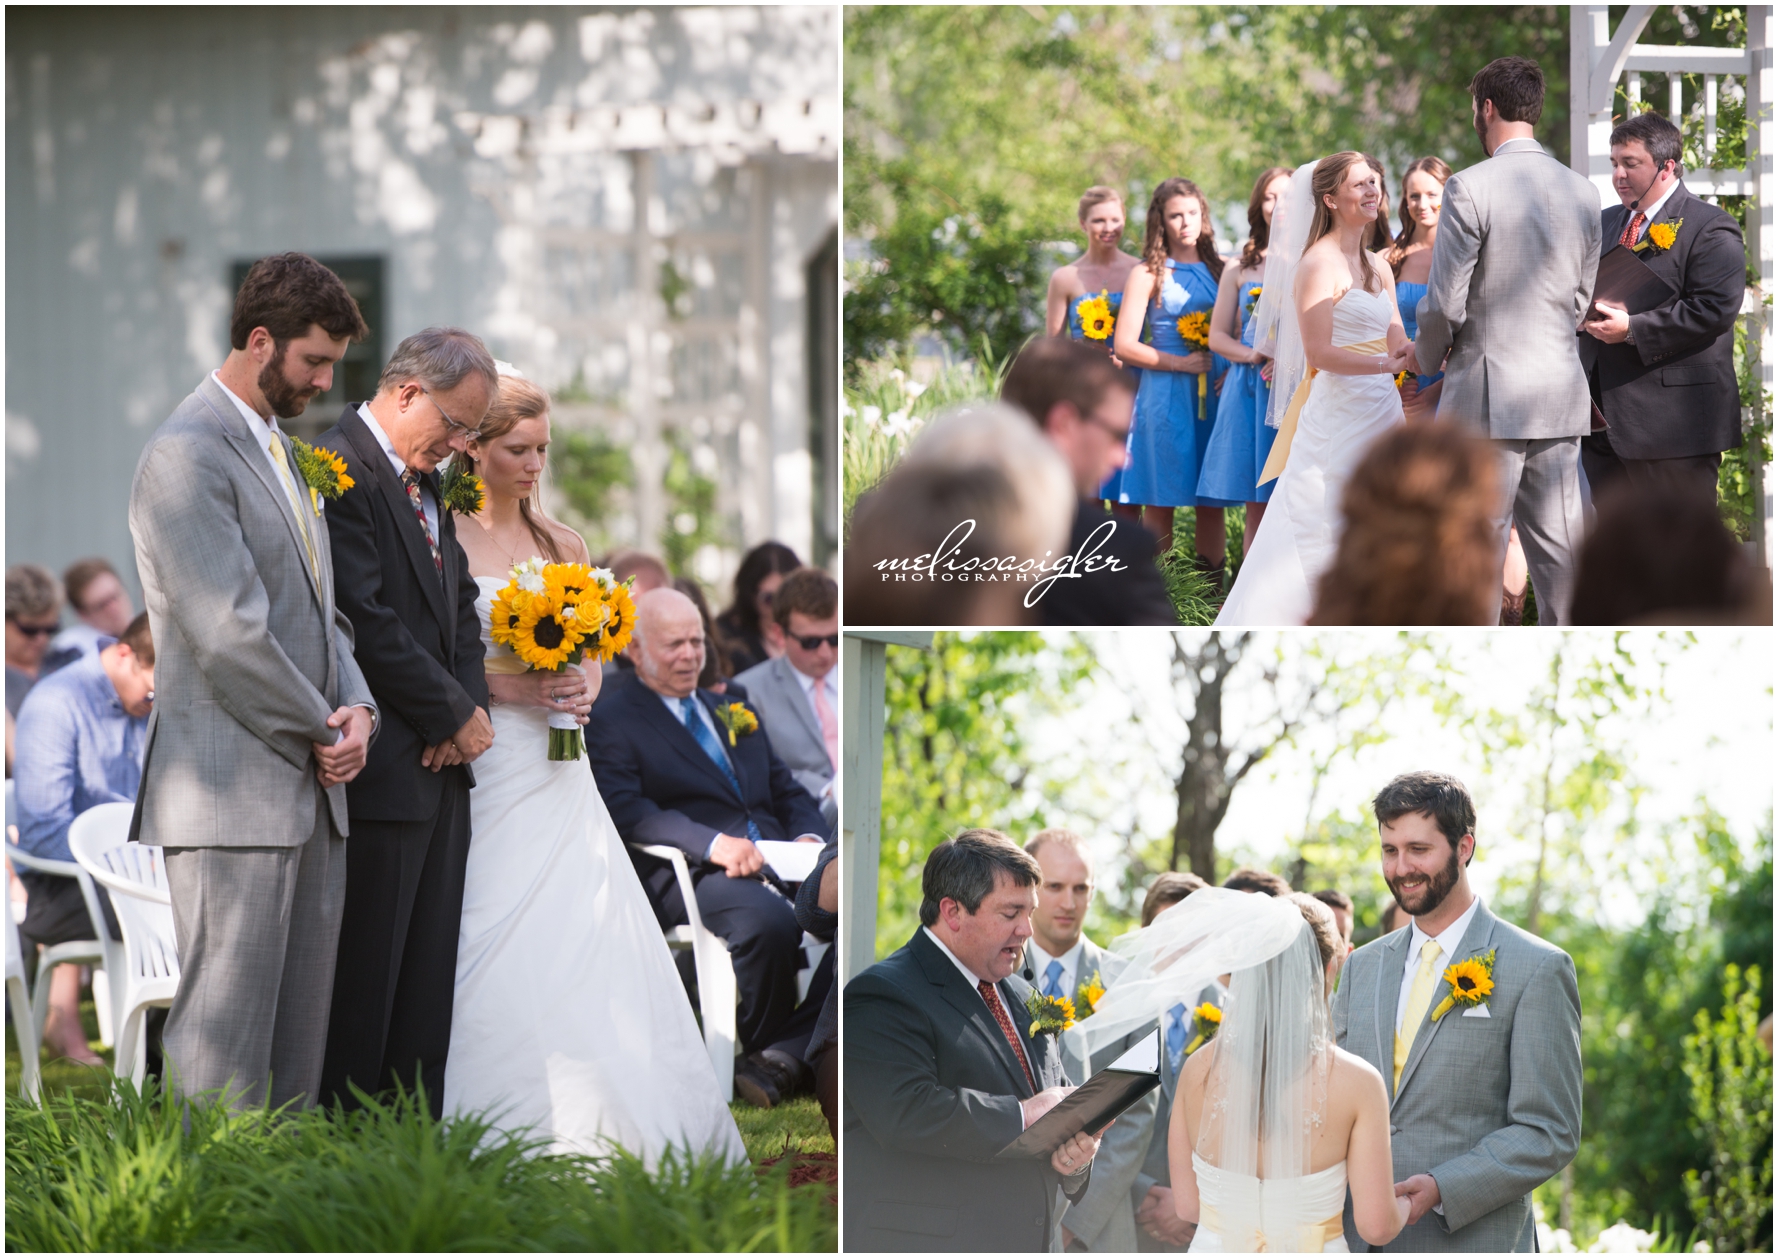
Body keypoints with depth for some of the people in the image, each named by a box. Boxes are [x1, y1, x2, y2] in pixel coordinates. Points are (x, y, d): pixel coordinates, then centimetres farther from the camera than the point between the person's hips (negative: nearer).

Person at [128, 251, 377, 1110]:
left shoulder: (281, 452, 20)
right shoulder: (186, 457, -12)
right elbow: (228, 635, -18)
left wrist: (356, 707, 2)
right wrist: (319, 735, -9)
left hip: (311, 793, 9)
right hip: (233, 797, -9)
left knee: (298, 1041, 7)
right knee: (226, 1043, -9)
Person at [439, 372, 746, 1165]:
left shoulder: (563, 547, 13)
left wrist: (583, 686, -4)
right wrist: (498, 684, -16)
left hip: (555, 778, 5)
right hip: (479, 768, -5)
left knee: (586, 944, -3)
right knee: (493, 954, -9)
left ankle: (593, 1136, 0)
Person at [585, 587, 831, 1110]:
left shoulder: (731, 707, 27)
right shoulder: (611, 719, 5)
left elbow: (785, 788, 26)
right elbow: (627, 811, -11)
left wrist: (809, 836, 2)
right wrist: (712, 844, -25)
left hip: (773, 856, 6)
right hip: (686, 873, -6)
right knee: (769, 920, -37)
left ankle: (784, 1058, -25)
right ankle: (760, 1044, -12)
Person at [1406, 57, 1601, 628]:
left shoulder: (1470, 188, -11)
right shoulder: (1583, 192, 8)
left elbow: (1445, 301, -10)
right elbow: (1580, 300, 13)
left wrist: (1427, 356, 9)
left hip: (1488, 390, -6)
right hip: (1561, 392, 6)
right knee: (1558, 544, 7)